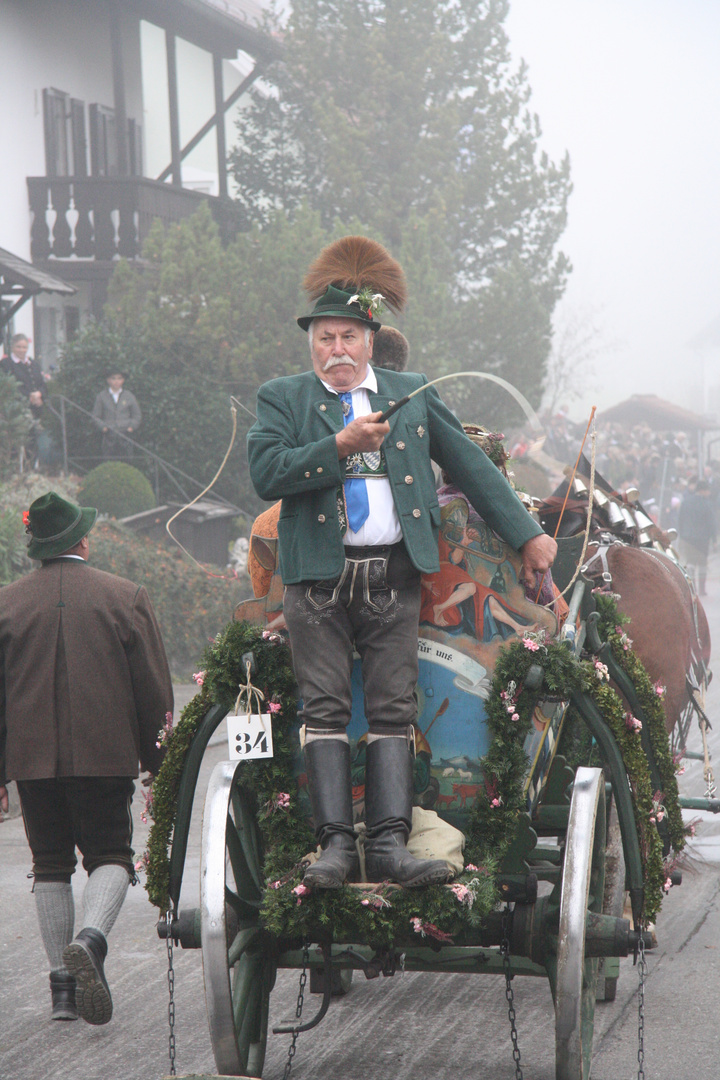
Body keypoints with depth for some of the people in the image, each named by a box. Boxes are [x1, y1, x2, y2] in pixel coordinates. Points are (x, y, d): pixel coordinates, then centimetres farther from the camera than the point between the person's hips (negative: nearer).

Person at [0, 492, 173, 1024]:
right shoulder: (125, 597, 0)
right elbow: (155, 689, 1)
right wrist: (156, 760, 10)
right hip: (106, 755, -2)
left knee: (52, 864, 11)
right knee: (110, 856, 6)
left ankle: (63, 987, 9)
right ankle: (91, 939, -23)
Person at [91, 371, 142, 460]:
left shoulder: (129, 396, 10)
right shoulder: (101, 396, 8)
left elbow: (137, 416, 14)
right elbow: (96, 415, 10)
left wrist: (132, 427, -3)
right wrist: (103, 427, -8)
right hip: (109, 437, 0)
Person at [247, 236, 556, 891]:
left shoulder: (412, 395, 15)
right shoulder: (282, 399, 9)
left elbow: (471, 467, 17)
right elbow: (266, 474, -8)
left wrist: (528, 535, 15)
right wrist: (341, 446, -15)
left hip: (393, 574, 2)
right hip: (318, 577, -1)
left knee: (393, 711, -1)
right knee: (325, 711, -4)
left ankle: (389, 844, -2)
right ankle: (335, 844, -4)